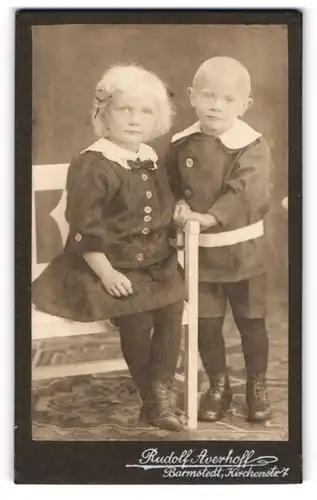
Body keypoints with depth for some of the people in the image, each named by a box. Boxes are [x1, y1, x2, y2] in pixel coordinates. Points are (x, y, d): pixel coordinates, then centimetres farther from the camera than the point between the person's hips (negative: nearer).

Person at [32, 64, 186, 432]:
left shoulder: (152, 161, 10)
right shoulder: (91, 166, -13)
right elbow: (85, 229, -15)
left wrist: (180, 210, 3)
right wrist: (106, 273, -18)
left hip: (153, 263, 6)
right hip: (107, 266, -6)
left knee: (172, 307, -17)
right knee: (136, 317, -21)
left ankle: (161, 393, -6)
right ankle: (150, 396, 2)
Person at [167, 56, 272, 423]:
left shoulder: (251, 145, -13)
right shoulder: (181, 145, -1)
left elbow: (244, 193, -25)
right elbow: (171, 184, 12)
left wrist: (208, 217, -35)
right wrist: (178, 206, -8)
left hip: (242, 251, -3)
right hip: (199, 252, 3)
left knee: (251, 321, 11)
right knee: (206, 324, 10)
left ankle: (257, 385, 30)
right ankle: (218, 385, 29)